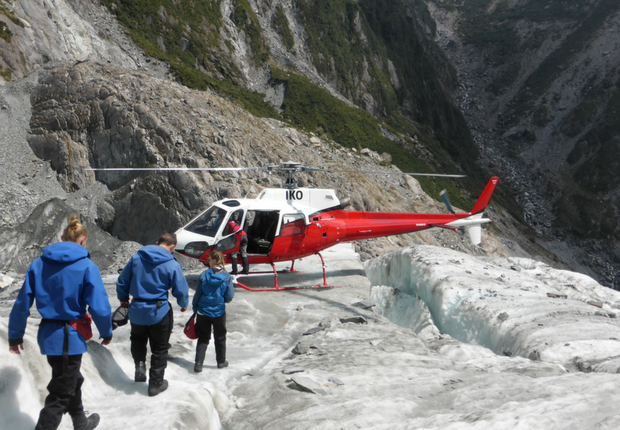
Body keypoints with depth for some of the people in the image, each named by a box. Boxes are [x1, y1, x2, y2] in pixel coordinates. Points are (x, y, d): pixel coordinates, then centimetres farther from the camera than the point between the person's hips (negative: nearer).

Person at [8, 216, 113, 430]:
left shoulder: (39, 263, 1)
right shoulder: (87, 266, -14)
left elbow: (22, 302, 2)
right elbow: (99, 307, -17)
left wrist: (15, 335, 12)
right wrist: (106, 332, 1)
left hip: (47, 334, 7)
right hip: (70, 337, -6)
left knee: (71, 380, 28)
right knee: (60, 395, 6)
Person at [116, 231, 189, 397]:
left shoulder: (136, 258, -2)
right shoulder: (172, 265, -13)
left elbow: (122, 281, 6)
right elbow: (181, 291, -8)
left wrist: (123, 299, 23)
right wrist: (184, 304, 13)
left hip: (137, 310, 3)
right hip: (159, 312, -3)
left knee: (138, 340, 29)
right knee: (159, 349, 12)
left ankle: (139, 365, 12)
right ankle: (156, 383, 19)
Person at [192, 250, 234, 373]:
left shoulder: (204, 275, -12)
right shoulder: (227, 277, -12)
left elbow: (198, 293, -6)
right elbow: (229, 296, -8)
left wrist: (195, 307, 8)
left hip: (203, 312, 0)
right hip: (219, 312, 0)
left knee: (203, 338, 12)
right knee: (220, 338, 18)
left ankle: (198, 363, 7)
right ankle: (221, 362, 31)